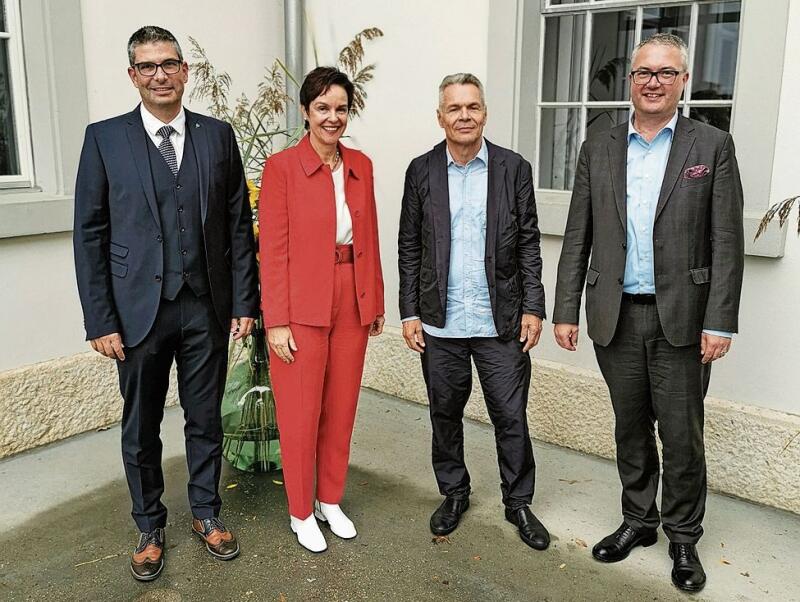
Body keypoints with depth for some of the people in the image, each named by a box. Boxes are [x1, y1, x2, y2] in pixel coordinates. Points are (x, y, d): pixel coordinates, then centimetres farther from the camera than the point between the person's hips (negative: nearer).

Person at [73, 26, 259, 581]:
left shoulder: (218, 135, 4)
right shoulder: (104, 138, 0)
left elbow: (238, 224, 4)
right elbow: (90, 234, -1)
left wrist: (244, 301, 0)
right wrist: (100, 320, -6)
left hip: (206, 307, 1)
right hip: (138, 309, -1)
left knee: (206, 420, 13)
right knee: (141, 429, 12)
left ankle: (207, 513, 33)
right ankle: (150, 528, 31)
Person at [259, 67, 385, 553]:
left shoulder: (361, 165, 7)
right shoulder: (282, 167, -8)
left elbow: (370, 239, 11)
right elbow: (273, 250, -10)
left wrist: (376, 302, 10)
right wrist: (276, 321, -12)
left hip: (352, 303, 5)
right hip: (302, 306, -5)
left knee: (342, 408, 14)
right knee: (301, 413, 7)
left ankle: (331, 501, 33)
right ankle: (301, 512, 26)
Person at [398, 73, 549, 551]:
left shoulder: (514, 169, 1)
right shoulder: (422, 171, 3)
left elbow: (529, 244, 2)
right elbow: (409, 247, 4)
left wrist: (533, 308, -4)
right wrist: (409, 313, 0)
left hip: (502, 322, -1)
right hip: (440, 323, 1)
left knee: (512, 416, 6)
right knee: (445, 414, 14)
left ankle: (518, 502, 26)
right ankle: (454, 494, 33)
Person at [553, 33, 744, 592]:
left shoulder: (713, 146, 0)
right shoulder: (599, 150, 7)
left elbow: (727, 242, -4)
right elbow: (577, 238, 6)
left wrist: (720, 322, -10)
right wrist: (566, 311, 2)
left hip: (680, 317, -2)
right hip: (615, 316, 3)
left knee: (682, 433, 5)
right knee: (631, 428, 14)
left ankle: (684, 537, 24)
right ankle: (638, 520, 32)